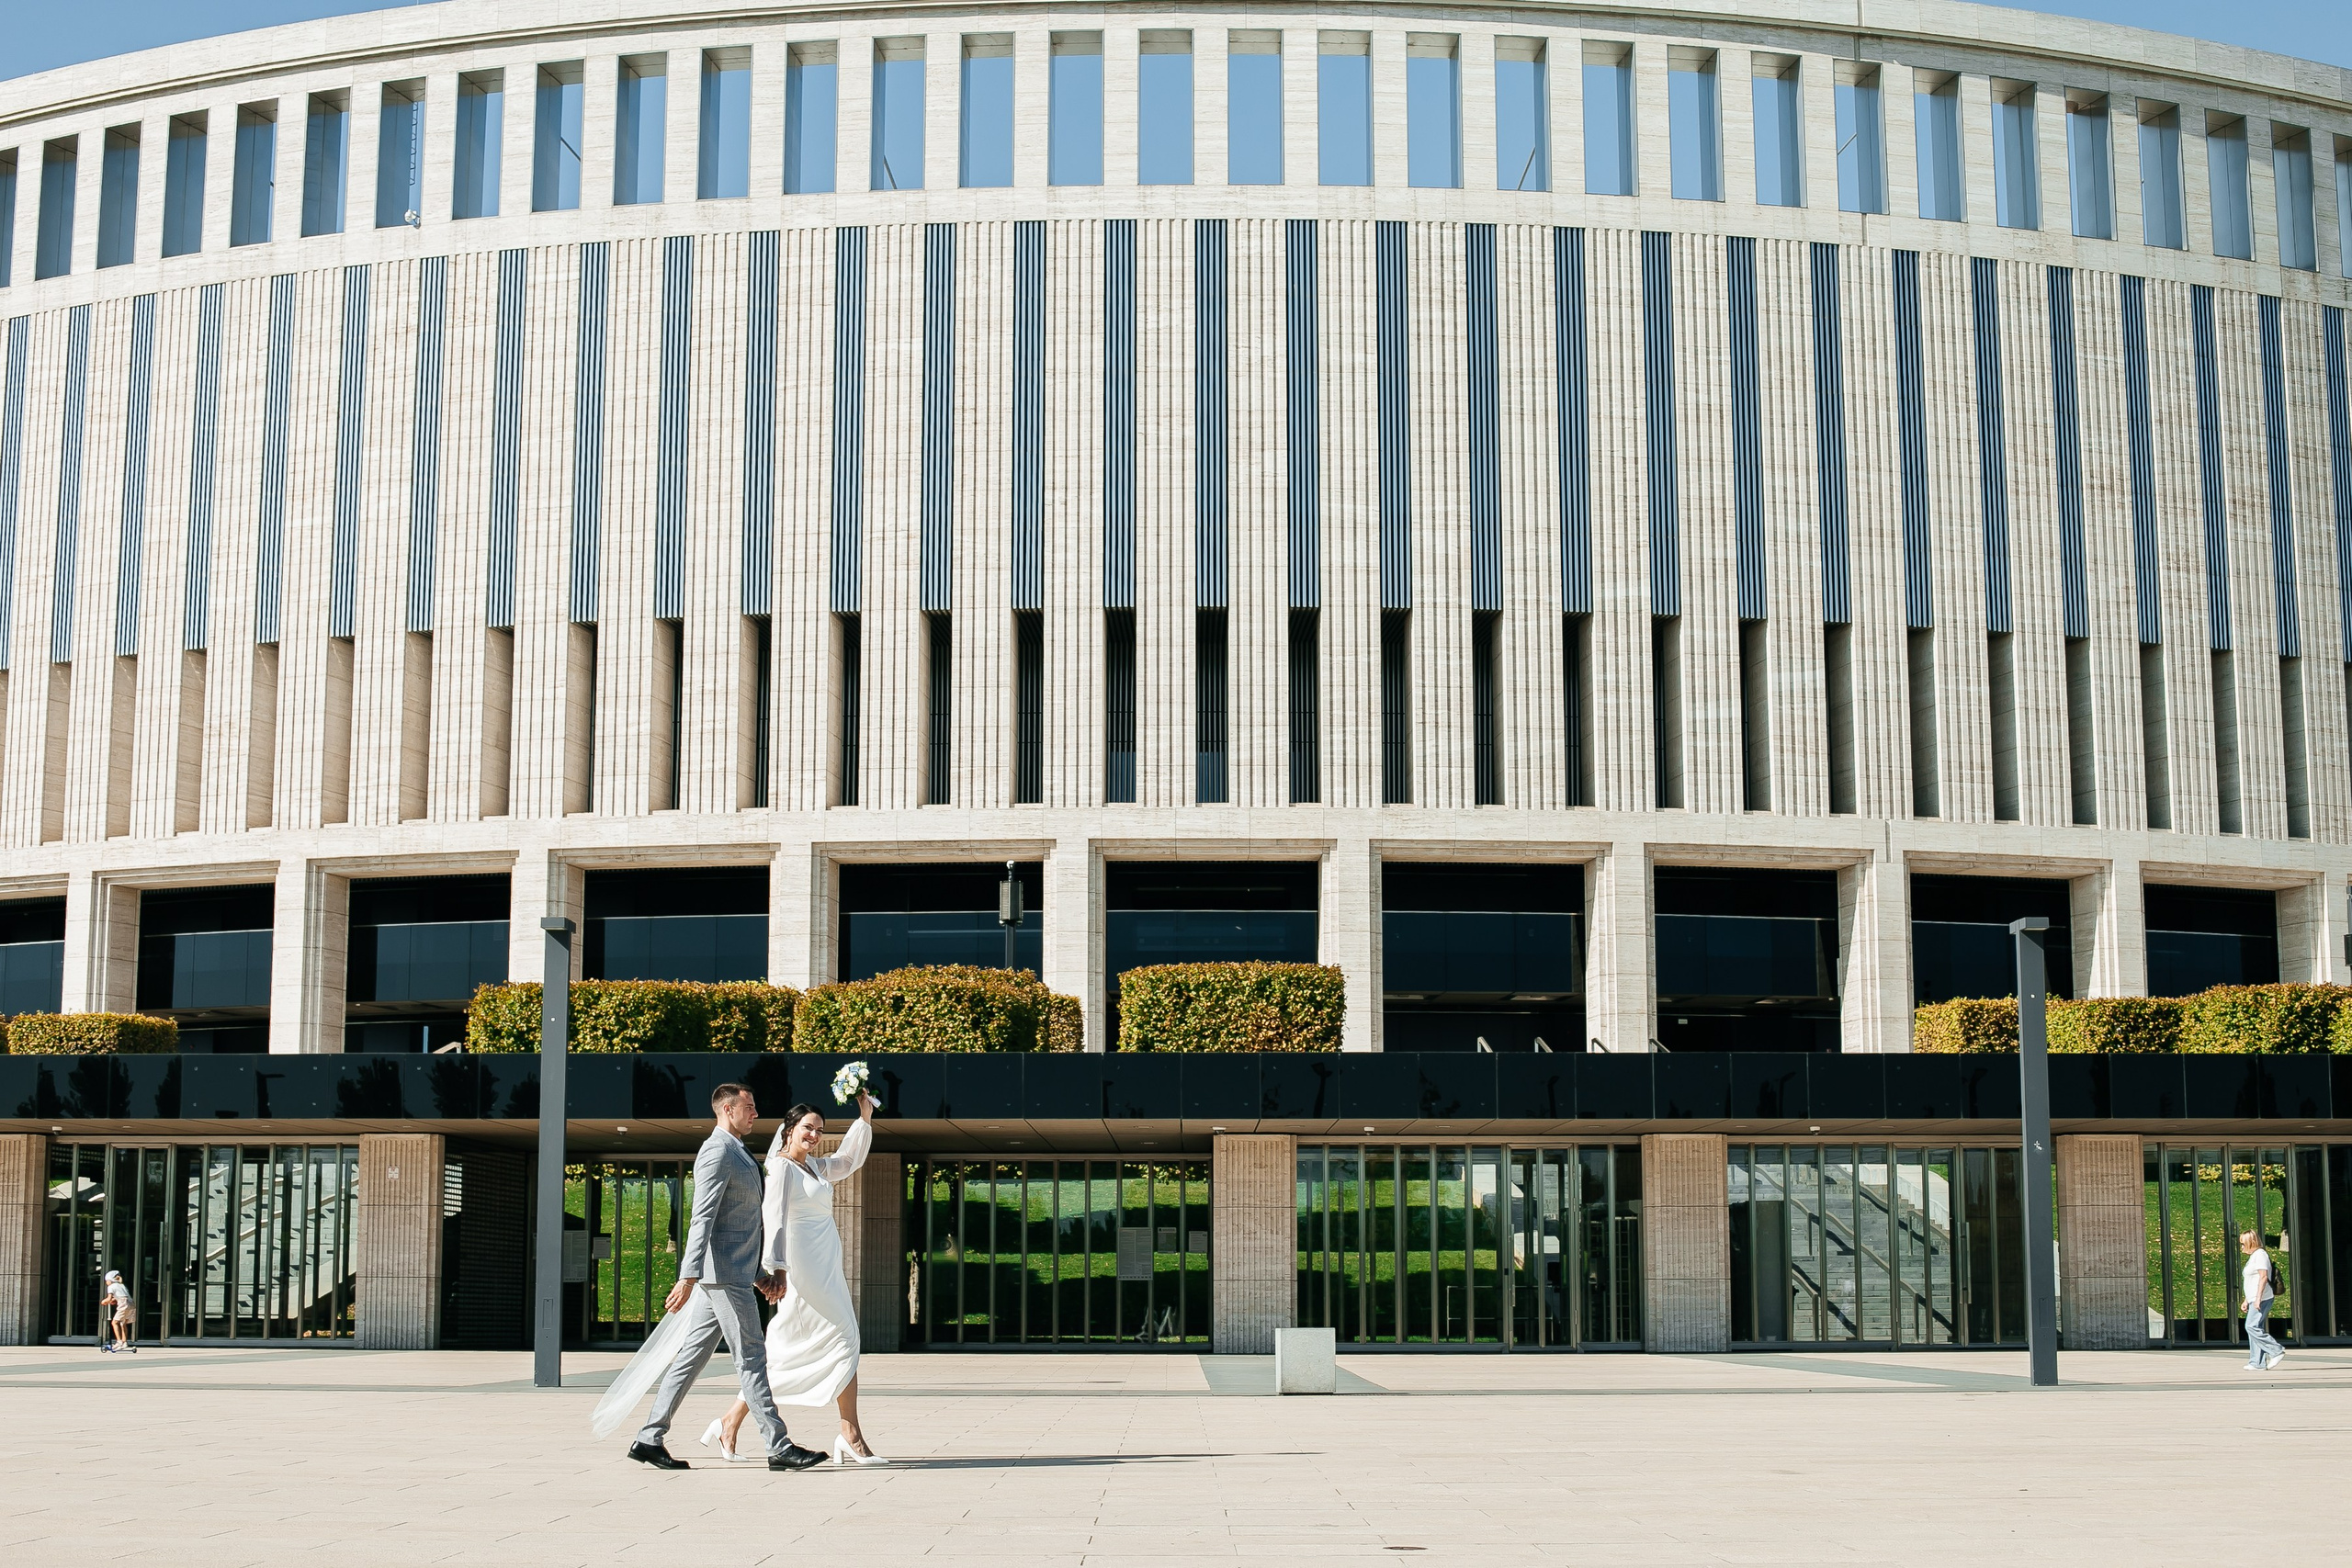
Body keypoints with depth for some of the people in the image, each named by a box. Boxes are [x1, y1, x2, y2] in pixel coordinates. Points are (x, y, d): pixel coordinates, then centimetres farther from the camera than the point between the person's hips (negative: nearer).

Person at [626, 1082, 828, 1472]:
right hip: (723, 1272, -10)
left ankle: (649, 1439, 10)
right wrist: (688, 1277, -27)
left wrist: (758, 1274, 29)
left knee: (691, 1357, 9)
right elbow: (702, 1219, -21)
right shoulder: (717, 1151, -11)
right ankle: (778, 1446, -5)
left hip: (733, 1273, 10)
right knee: (751, 1357, -7)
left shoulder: (737, 1154, 21)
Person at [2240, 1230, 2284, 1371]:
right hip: (2255, 1300, 11)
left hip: (2262, 1299, -11)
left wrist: (2258, 1298, -25)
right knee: (2254, 1329, 6)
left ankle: (2276, 1351, -11)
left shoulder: (2260, 1255, -10)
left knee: (2252, 1327, -16)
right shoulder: (2253, 1256, 22)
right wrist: (2247, 1300, 25)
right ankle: (2258, 1363, 4)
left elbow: (2263, 1277, -19)